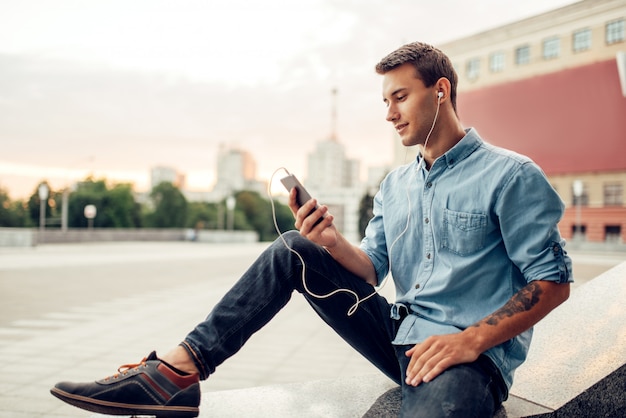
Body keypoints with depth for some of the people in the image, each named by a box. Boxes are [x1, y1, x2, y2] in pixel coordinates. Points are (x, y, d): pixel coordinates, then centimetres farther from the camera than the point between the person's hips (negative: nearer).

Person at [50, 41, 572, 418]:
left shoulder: (511, 176, -6)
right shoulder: (395, 185, 14)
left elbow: (554, 281, -9)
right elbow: (372, 269, 8)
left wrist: (471, 340, -20)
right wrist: (331, 242, -13)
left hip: (472, 356, -6)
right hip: (398, 335, 6)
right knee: (294, 250, -5)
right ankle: (179, 371, -14)